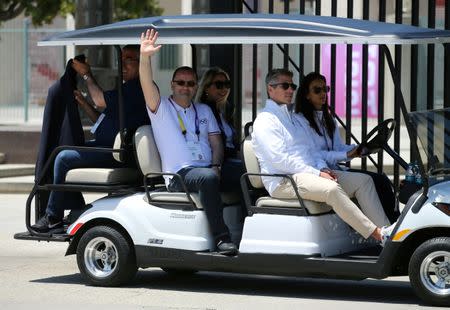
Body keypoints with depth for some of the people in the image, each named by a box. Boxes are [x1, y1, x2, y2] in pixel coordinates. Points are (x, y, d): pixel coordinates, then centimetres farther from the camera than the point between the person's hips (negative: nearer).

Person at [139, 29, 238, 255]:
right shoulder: (161, 108, 9)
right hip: (179, 175, -5)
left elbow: (216, 142, 17)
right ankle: (221, 238, -36)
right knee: (208, 178, -37)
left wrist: (216, 166, -4)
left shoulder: (204, 110, 24)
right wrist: (145, 57, -26)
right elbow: (147, 84, -9)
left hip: (207, 170, 5)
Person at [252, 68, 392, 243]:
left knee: (363, 180, -5)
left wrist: (323, 168, 1)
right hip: (284, 182, -9)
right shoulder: (265, 121, -4)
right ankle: (376, 234, -36)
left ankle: (386, 230, -16)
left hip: (311, 173, 9)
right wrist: (317, 173, -18)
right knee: (332, 189, -35)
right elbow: (279, 159, -15)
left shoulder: (292, 117, 25)